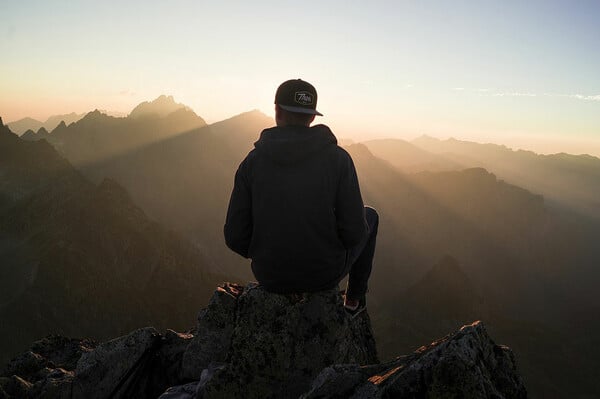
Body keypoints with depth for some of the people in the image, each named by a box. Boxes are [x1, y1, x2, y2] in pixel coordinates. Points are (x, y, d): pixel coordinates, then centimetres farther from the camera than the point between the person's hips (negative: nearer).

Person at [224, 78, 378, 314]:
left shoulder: (252, 161, -10)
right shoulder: (337, 158, -15)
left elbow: (236, 236, -9)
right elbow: (354, 231, -16)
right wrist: (335, 244, 9)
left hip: (271, 276, 2)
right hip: (326, 272, -2)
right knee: (369, 216, 27)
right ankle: (354, 298, 38)